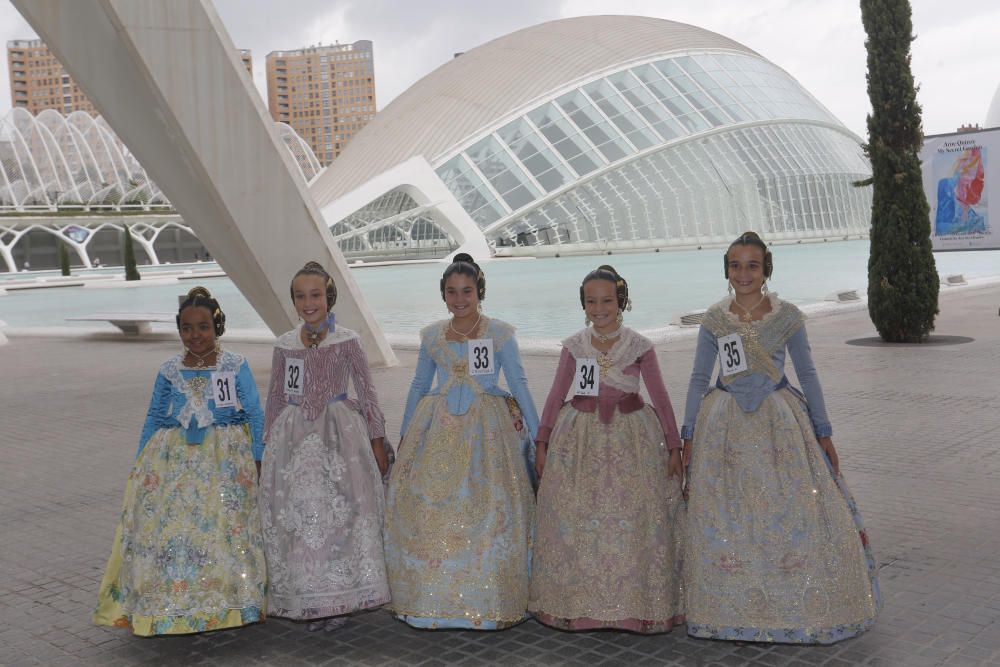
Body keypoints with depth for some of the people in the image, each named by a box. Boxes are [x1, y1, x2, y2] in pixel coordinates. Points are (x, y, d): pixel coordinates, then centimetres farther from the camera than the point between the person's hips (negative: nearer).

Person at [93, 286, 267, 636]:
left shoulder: (235, 366, -2)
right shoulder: (169, 370, 6)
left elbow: (255, 415, 2)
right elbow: (154, 419, 14)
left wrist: (254, 461, -1)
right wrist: (141, 464, 11)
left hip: (226, 461, -2)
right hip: (174, 461, 3)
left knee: (225, 527, -3)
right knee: (168, 528, -1)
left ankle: (229, 600, 13)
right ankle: (169, 603, 12)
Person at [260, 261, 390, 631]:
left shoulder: (347, 341, -3)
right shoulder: (284, 345, 6)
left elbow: (366, 391, 1)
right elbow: (276, 397, 14)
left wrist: (377, 442, 1)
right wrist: (270, 444, 14)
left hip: (338, 433, -3)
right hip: (295, 435, 3)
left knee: (338, 514, -4)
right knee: (296, 515, 2)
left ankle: (335, 601, 10)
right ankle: (304, 598, 16)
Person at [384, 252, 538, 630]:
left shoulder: (500, 333, -2)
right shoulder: (431, 336, 7)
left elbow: (519, 384, 0)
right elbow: (419, 386, 17)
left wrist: (537, 435, -1)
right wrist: (405, 436, 18)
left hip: (487, 429, -3)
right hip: (438, 429, 3)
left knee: (488, 508, -7)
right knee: (426, 506, -1)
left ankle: (486, 600, 8)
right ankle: (435, 596, 14)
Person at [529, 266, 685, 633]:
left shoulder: (639, 346, -2)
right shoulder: (574, 346, 2)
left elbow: (660, 396, 1)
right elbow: (556, 395, 7)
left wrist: (674, 447, 0)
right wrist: (542, 443, 5)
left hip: (630, 437, -1)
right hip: (580, 438, 2)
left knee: (632, 520, -1)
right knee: (575, 521, 2)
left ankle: (635, 601, 14)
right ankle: (578, 600, 17)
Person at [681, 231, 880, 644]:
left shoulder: (788, 316, -1)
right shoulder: (713, 320, 2)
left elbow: (807, 374, 4)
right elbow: (699, 377, 6)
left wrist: (823, 433, 4)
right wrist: (689, 435, 3)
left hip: (779, 424, -1)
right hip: (725, 425, 1)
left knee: (790, 513, 2)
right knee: (727, 520, 4)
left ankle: (798, 608, 18)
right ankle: (733, 608, 19)